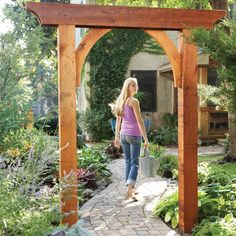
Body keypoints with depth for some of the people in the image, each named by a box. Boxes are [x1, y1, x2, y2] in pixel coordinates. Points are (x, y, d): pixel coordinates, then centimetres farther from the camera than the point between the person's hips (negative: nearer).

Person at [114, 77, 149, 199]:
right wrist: (146, 138, -14)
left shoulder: (121, 101, 10)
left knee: (128, 162, 14)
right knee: (134, 163, -4)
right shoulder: (133, 101, -13)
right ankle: (129, 188, -16)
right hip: (134, 135, -7)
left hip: (124, 134, 7)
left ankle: (130, 189, 20)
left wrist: (117, 137, 18)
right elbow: (139, 121, -16)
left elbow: (118, 120, 13)